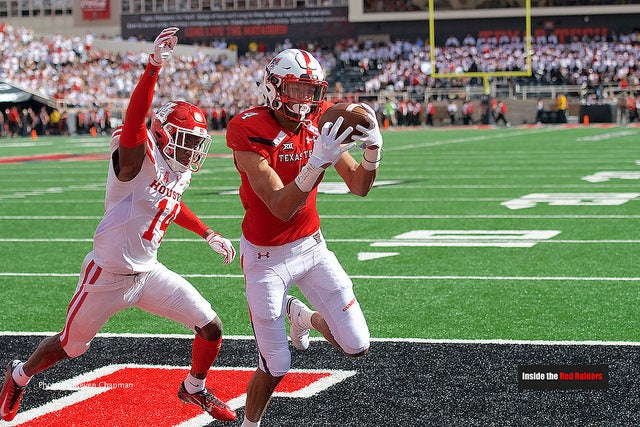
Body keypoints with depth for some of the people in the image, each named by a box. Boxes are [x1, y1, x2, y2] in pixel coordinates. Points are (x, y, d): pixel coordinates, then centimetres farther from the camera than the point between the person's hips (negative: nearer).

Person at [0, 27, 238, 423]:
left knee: (211, 327, 1)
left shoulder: (179, 172, 3)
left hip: (149, 272, 7)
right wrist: (155, 66, -53)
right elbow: (134, 119, -42)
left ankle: (194, 388, 28)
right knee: (70, 346, 12)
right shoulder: (139, 158, -21)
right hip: (109, 275, -7)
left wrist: (209, 234, 23)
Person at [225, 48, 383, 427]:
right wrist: (318, 161, -42)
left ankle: (303, 316, 30)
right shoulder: (250, 132, -23)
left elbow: (359, 186, -2)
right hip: (267, 257, -5)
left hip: (312, 246, 5)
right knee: (276, 367, -3)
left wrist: (373, 149, -22)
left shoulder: (321, 122, -6)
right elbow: (282, 208, -30)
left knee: (357, 346, 1)